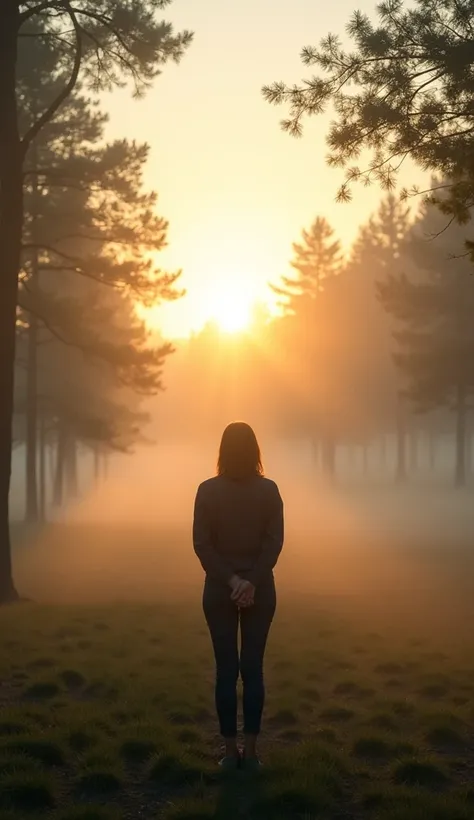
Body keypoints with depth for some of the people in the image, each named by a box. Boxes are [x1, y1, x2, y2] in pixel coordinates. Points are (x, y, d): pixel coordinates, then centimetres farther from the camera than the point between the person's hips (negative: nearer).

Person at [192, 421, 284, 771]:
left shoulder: (208, 490, -6)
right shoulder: (269, 490, -4)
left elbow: (202, 544, -11)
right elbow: (274, 541, -11)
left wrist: (230, 580, -13)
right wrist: (251, 582, -16)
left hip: (219, 590, 0)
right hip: (261, 589, 1)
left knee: (226, 670, 5)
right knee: (253, 669, 7)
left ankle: (231, 752, 8)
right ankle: (251, 751, 10)